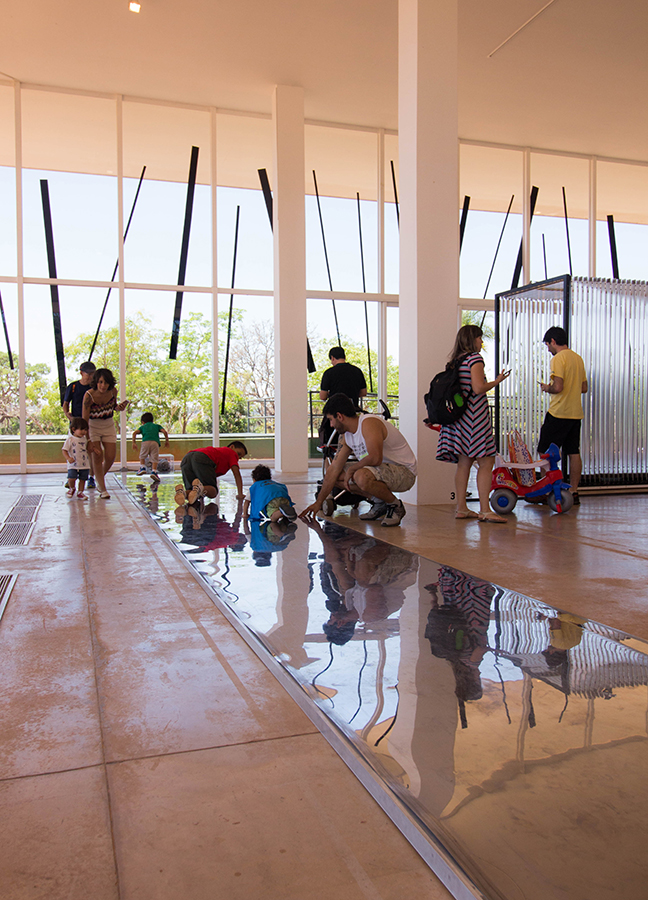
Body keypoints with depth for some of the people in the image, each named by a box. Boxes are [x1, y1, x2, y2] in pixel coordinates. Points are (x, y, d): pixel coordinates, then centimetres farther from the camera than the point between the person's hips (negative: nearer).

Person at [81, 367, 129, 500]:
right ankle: (102, 489, -3)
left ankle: (100, 478, 30)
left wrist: (119, 407, -15)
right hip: (93, 427, -4)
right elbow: (85, 419, -22)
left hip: (109, 426, 4)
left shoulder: (113, 391, -13)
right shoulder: (89, 395, -25)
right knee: (98, 456, -13)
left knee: (110, 458, -1)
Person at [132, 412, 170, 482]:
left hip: (145, 442, 0)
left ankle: (142, 468, 10)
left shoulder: (142, 426, 30)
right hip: (155, 442, 0)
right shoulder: (157, 426, 32)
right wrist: (166, 441, 25)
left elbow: (134, 433, 14)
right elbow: (165, 432, 16)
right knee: (154, 458, -2)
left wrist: (134, 442, 16)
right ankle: (154, 472, -17)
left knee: (142, 456, 23)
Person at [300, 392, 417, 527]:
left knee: (362, 476, -37)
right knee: (336, 476, 5)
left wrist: (352, 468, -17)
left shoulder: (369, 423, -22)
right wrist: (318, 502, 7)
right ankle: (379, 503, 8)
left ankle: (395, 506, -10)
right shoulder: (347, 435, 6)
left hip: (404, 471, -9)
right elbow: (334, 468, 8)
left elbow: (375, 458, -34)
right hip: (382, 469, 9)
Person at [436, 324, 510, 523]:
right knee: (485, 462, -6)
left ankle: (461, 508, 12)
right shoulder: (474, 358, -8)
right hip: (474, 416, -9)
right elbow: (478, 388, -17)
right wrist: (497, 381, -4)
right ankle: (485, 510, -9)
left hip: (459, 416, 9)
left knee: (463, 462, 10)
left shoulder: (455, 360, 16)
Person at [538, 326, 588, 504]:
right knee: (574, 453, 8)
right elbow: (584, 388, 17)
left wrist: (547, 388, -2)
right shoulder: (578, 358, 13)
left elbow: (558, 387, -21)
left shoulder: (558, 359, -12)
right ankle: (573, 492, 11)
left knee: (546, 453, 1)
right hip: (576, 413, 8)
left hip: (558, 414, -8)